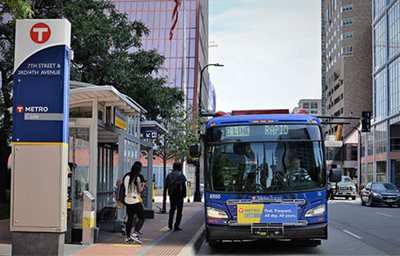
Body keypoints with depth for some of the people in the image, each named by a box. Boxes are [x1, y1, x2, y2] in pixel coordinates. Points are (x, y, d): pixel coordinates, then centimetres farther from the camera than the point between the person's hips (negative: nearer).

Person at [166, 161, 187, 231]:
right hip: (179, 195, -4)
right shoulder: (181, 175, -9)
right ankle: (176, 226, 1)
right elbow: (183, 186, -12)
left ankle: (170, 222, 6)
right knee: (179, 210, 4)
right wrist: (184, 194, -5)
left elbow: (166, 185, 8)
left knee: (172, 208, 21)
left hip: (171, 195, 4)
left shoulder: (169, 175, 5)